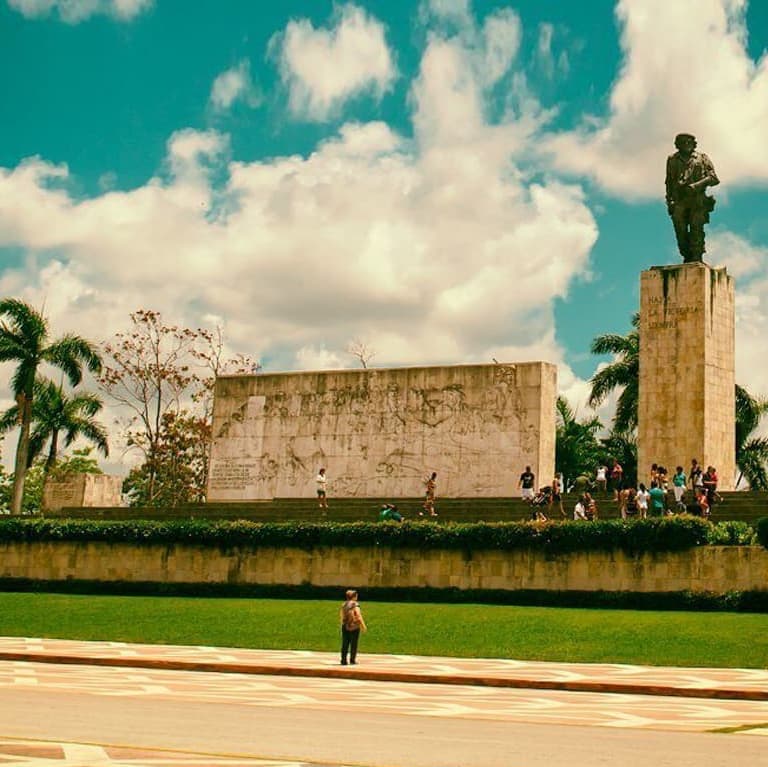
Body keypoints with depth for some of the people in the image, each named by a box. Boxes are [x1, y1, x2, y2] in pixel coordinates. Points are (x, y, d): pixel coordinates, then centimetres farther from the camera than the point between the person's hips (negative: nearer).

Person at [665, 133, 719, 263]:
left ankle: (696, 259, -12)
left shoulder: (702, 158, 11)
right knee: (680, 230, -5)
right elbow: (669, 182, 20)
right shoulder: (672, 160, 19)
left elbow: (713, 178, 3)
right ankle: (687, 257, 5)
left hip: (697, 200, -2)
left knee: (696, 229, -11)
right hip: (679, 201, 2)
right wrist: (669, 200, 8)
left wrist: (696, 185, -12)